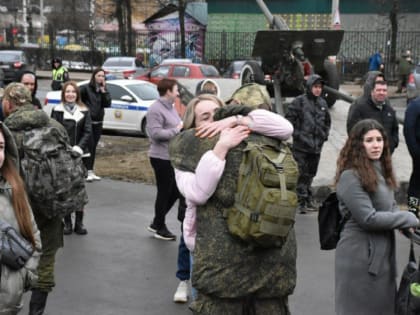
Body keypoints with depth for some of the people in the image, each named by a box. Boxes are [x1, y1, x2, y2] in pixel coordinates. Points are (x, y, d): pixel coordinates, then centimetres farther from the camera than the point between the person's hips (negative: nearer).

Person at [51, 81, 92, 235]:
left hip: (79, 154, 2)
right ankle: (67, 222, 9)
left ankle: (79, 222, 10)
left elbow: (88, 131, 1)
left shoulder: (84, 111, 8)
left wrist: (79, 147, -13)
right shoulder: (57, 111, 2)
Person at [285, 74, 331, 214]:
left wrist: (324, 135, 14)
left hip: (316, 146, 6)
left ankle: (308, 199, 23)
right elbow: (289, 118, -7)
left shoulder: (323, 103, 13)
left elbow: (327, 121, 25)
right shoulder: (299, 101, -6)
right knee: (301, 174, -7)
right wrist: (296, 134, -11)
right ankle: (301, 201, -4)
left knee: (310, 173, 13)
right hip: (301, 146, -6)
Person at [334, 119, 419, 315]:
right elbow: (368, 218, -22)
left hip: (384, 251, 8)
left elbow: (390, 207, 13)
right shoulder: (350, 176, -19)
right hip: (360, 255, -8)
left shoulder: (380, 169, 9)